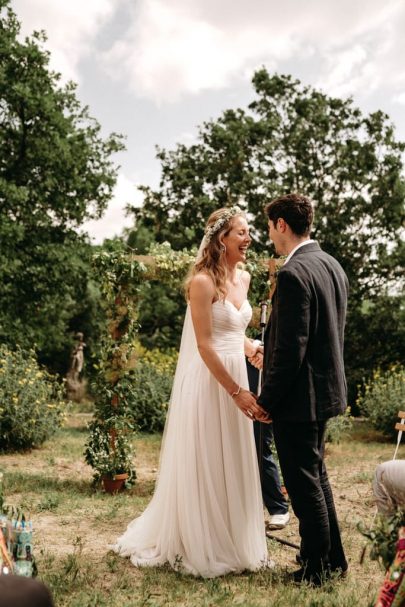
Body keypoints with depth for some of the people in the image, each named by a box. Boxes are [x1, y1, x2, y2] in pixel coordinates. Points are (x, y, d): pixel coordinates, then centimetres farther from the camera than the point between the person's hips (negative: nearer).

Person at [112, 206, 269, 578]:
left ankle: (232, 543, 31)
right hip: (208, 381, -8)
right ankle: (199, 548, 21)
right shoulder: (203, 281, -15)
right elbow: (204, 345, -18)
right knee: (204, 466, 4)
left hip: (235, 377, 8)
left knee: (232, 465, 15)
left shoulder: (243, 278, 10)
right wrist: (237, 391, -19)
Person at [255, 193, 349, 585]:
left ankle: (315, 570, 19)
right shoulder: (333, 266, 8)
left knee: (304, 483, 4)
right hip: (327, 389, 10)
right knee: (316, 476, 22)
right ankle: (333, 559, 34)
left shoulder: (294, 274, -21)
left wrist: (267, 399, -14)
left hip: (299, 396, -10)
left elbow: (291, 348, -23)